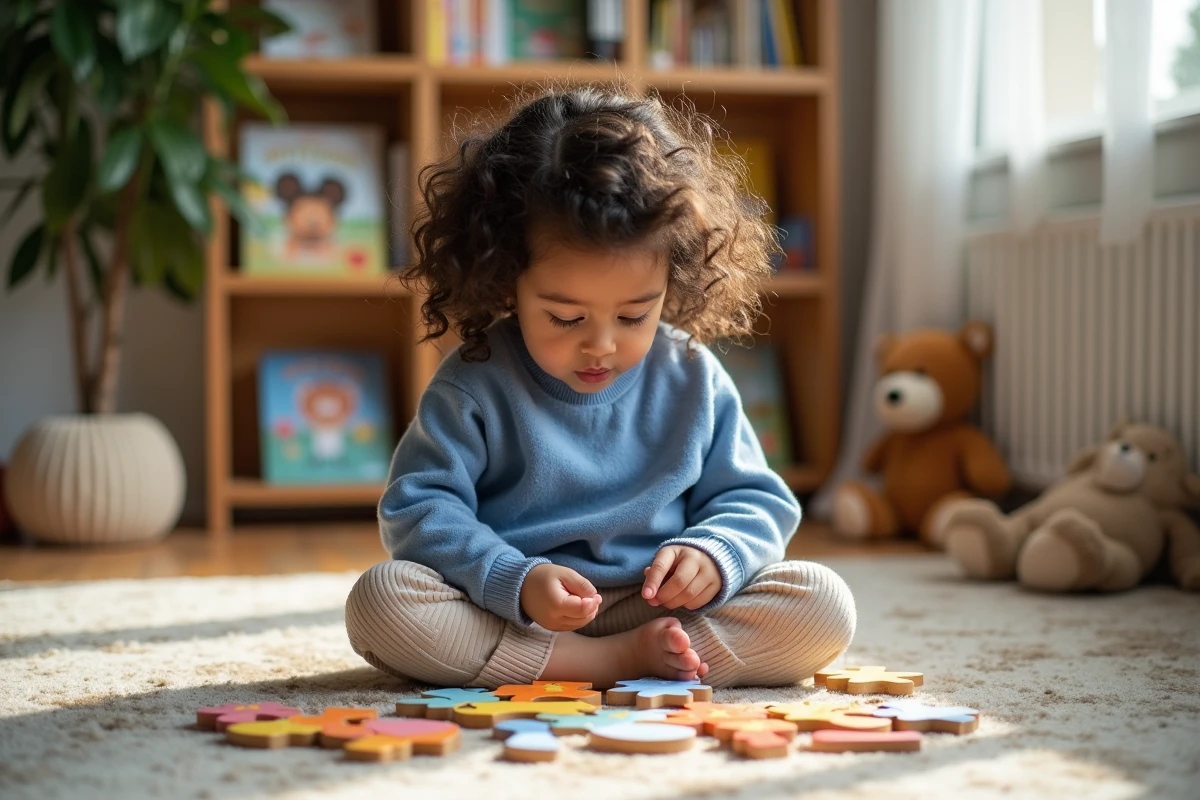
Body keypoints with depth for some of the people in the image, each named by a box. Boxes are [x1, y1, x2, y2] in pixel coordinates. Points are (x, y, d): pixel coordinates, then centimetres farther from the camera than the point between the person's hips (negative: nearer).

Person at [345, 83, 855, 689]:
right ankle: (622, 663, -28)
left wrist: (714, 553, -15)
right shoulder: (474, 387, -5)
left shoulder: (693, 380, 2)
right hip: (508, 617, -1)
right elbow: (417, 508, -8)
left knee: (824, 605, -18)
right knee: (380, 598, -30)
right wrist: (513, 580, -25)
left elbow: (755, 502, 9)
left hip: (661, 611, 2)